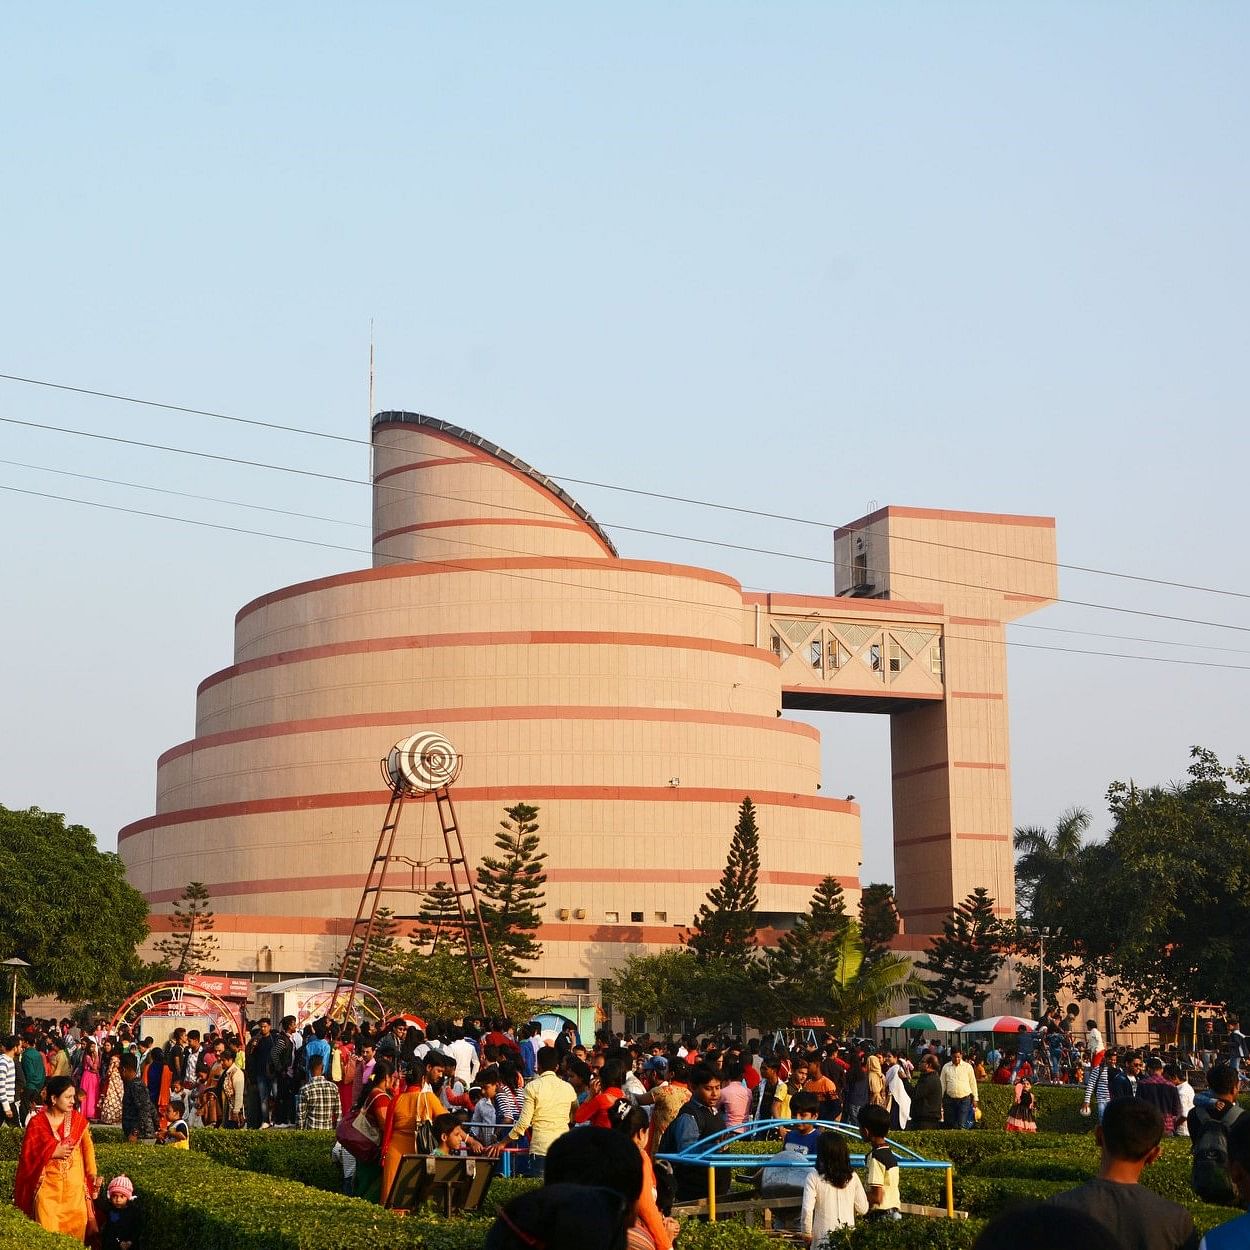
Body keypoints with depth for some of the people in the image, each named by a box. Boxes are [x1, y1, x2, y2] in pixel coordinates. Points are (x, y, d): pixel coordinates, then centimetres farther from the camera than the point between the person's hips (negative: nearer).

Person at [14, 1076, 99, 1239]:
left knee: (75, 1226, 2)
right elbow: (27, 1155, -4)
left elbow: (87, 1148, 6)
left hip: (74, 1185, 2)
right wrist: (53, 1153, -14)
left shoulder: (79, 1119, 0)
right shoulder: (37, 1122, -7)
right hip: (48, 1184, -2)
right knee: (48, 1230, -6)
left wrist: (93, 1174, -6)